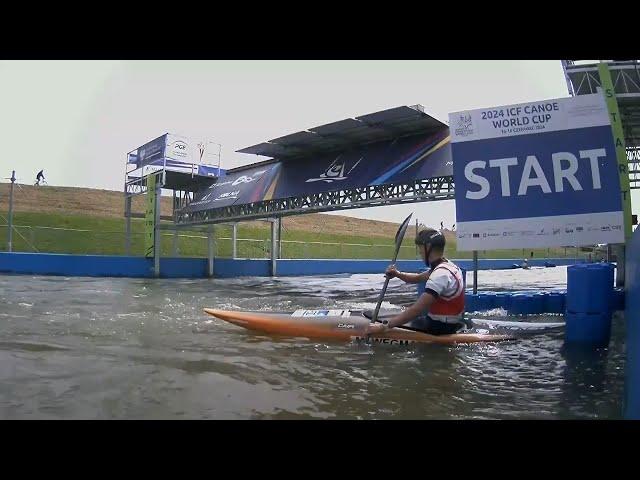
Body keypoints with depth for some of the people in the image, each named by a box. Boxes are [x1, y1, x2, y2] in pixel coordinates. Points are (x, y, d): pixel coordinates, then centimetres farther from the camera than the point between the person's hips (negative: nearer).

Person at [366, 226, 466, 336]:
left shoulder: (440, 274, -27)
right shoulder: (447, 264, 4)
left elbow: (416, 310, -33)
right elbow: (418, 278, 15)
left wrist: (385, 326, -32)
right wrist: (398, 274, -4)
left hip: (441, 328, -9)